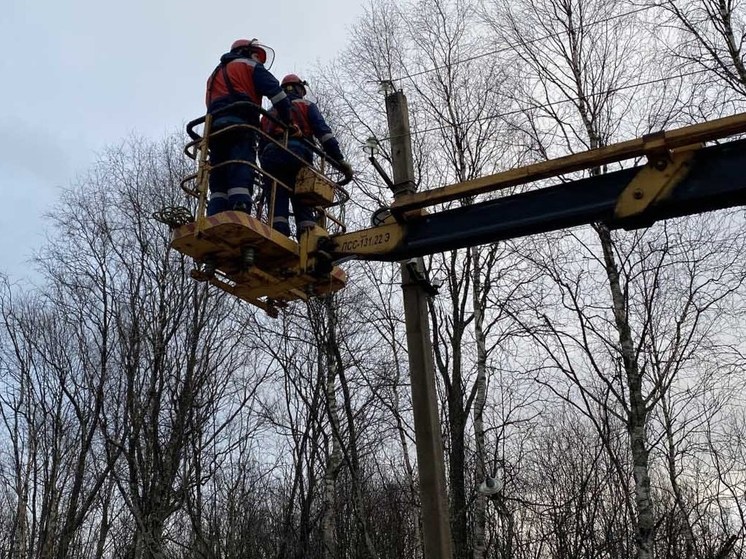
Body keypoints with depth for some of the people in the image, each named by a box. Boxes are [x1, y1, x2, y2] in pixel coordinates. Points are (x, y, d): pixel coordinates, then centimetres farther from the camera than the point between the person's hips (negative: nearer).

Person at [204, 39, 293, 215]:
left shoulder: (215, 74, 38)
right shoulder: (249, 65, 16)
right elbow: (276, 93, 2)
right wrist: (288, 122, 4)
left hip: (214, 128, 6)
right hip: (240, 126, -6)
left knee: (219, 185, -1)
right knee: (240, 180, -19)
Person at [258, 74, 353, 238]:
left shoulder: (268, 114, 33)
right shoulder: (306, 106, 21)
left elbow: (261, 146, 26)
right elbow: (324, 132, 4)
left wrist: (266, 172, 26)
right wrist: (340, 160, -2)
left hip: (270, 157, 3)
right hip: (297, 154, -2)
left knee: (277, 206, -6)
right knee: (303, 207, -5)